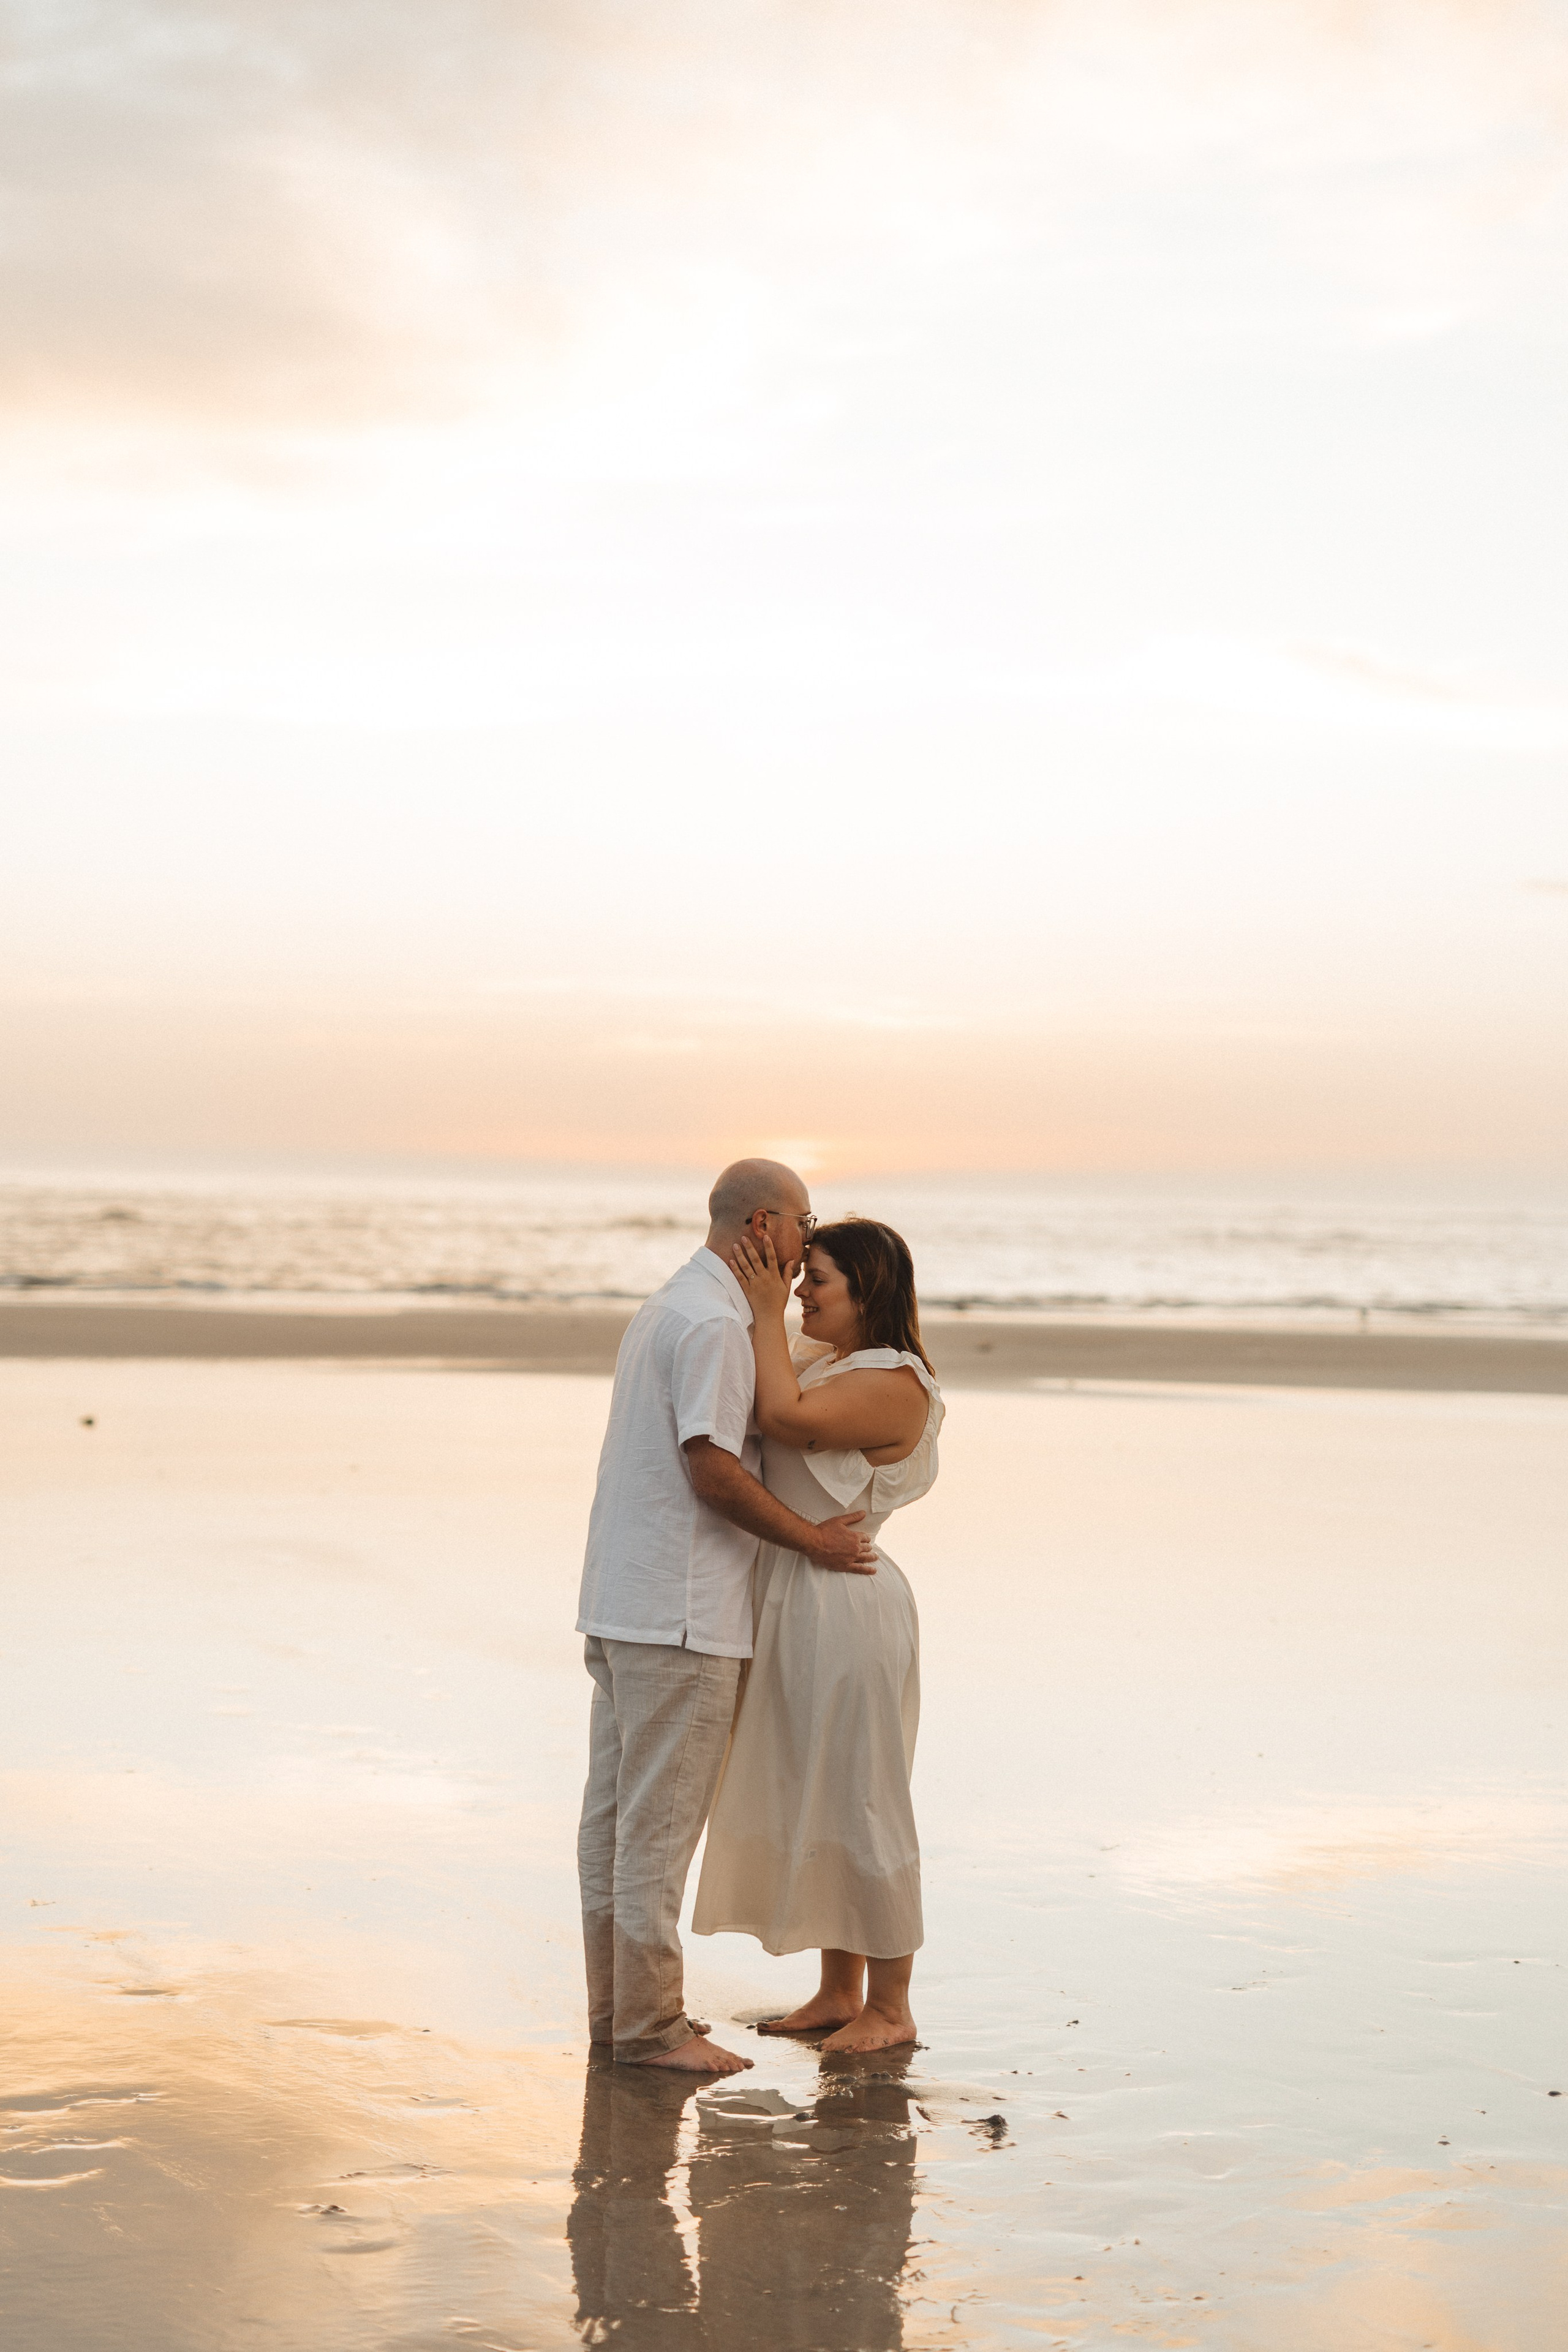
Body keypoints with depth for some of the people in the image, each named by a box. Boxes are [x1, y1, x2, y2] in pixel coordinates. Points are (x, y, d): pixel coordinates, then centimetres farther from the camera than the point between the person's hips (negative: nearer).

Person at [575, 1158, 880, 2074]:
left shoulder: (666, 1308, 18)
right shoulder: (714, 1322, -15)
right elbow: (710, 1467, -20)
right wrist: (814, 1538, -11)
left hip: (622, 1602, 10)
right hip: (681, 1615, -10)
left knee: (615, 1810, 11)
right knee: (661, 1819, -5)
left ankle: (619, 2003, 18)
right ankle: (649, 2022, -1)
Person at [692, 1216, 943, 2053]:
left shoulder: (894, 1386, -17)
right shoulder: (821, 1362, 12)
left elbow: (784, 1418, -27)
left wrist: (767, 1313, -18)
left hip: (846, 1607, -10)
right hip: (792, 1604, 10)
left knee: (859, 1804, -1)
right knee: (811, 1799, 15)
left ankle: (891, 2008, 11)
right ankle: (838, 1992, 26)